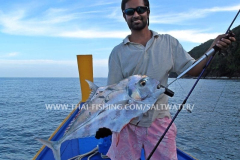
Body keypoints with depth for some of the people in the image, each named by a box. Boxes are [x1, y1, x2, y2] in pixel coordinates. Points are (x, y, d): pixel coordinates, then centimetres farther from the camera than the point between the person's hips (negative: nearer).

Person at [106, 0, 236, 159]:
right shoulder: (118, 52, -1)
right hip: (127, 124, 0)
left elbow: (193, 69, 0)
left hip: (159, 121, 1)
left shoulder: (169, 43, 3)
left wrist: (213, 48, -15)